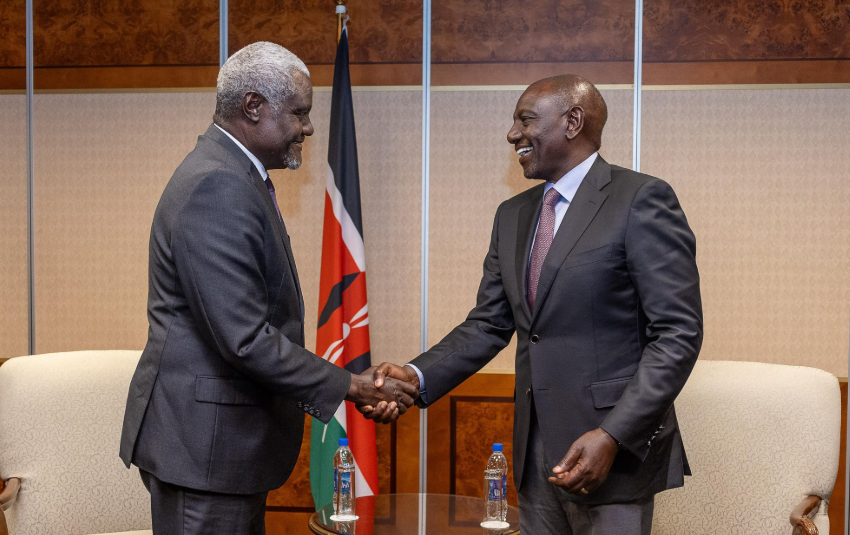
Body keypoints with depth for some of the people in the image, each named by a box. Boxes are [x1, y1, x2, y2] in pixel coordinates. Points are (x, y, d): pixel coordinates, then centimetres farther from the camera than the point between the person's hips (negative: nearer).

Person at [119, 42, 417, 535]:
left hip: (233, 443, 10)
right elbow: (246, 340, -25)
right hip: (203, 444, -10)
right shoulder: (216, 188, -20)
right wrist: (349, 387, -16)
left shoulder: (239, 178, 13)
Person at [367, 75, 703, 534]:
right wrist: (417, 376, -6)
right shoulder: (512, 216, 13)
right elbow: (489, 324, 11)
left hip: (614, 454, -6)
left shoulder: (641, 200, -9)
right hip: (536, 458, 6)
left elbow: (678, 333, -13)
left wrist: (613, 436, -21)